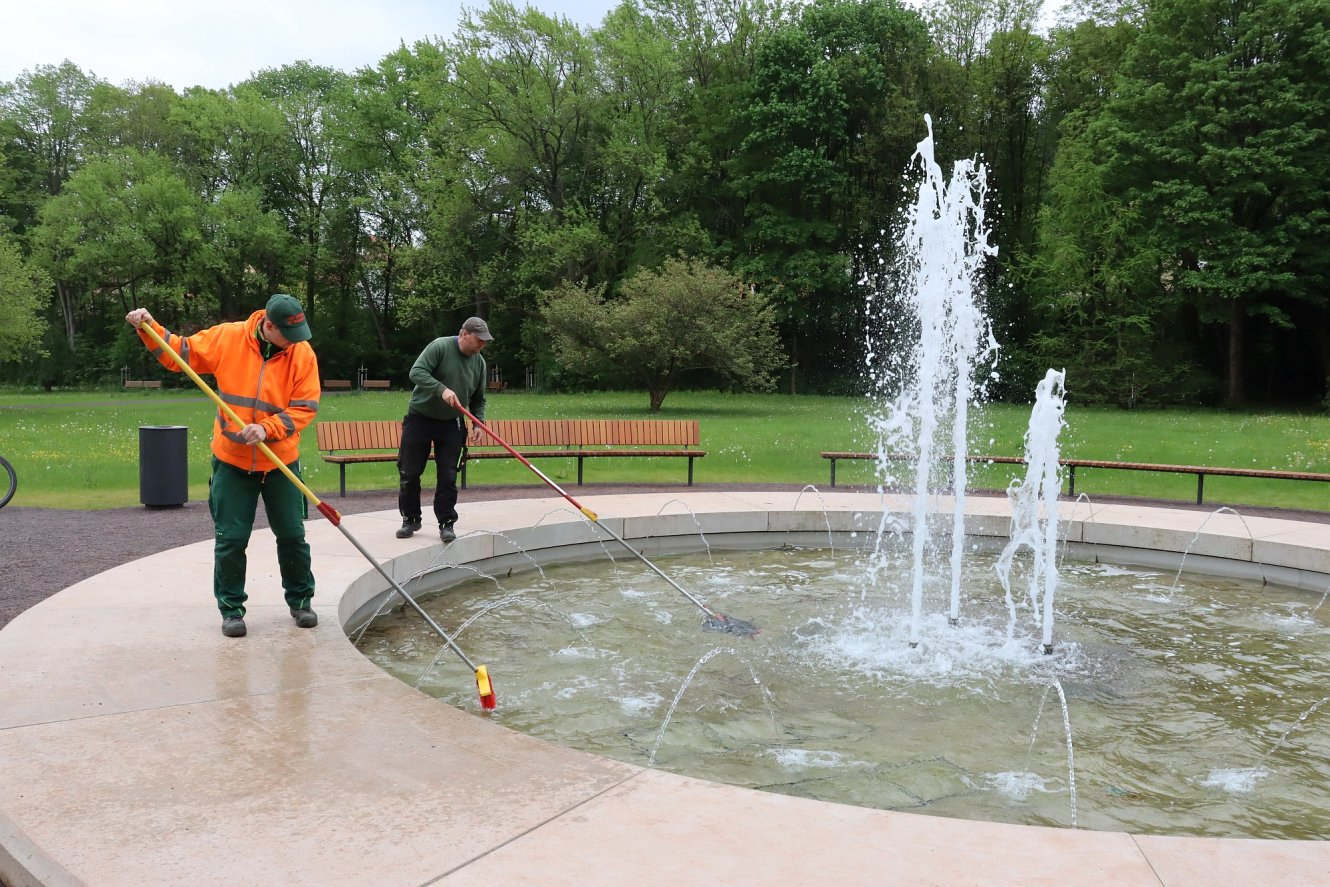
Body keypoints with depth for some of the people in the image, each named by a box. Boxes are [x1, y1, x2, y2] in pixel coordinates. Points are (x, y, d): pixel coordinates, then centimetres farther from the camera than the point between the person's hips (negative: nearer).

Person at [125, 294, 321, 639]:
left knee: (292, 535, 9)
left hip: (281, 462, 0)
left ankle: (300, 600, 28)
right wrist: (149, 328, -12)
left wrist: (267, 428, -24)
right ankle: (231, 609, 18)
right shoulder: (227, 338, -9)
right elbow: (179, 353, 1)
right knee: (231, 539, 3)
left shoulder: (303, 354, -10)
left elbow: (305, 408, -12)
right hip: (232, 460, 0)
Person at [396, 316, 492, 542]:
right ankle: (410, 520, 20)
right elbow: (416, 372, -23)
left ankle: (446, 524, 10)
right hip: (419, 419, -3)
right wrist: (442, 389, -34)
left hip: (451, 424, 3)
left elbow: (478, 400, 11)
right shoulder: (440, 346, -14)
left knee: (448, 477, 1)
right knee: (409, 473, 5)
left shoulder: (479, 362, 2)